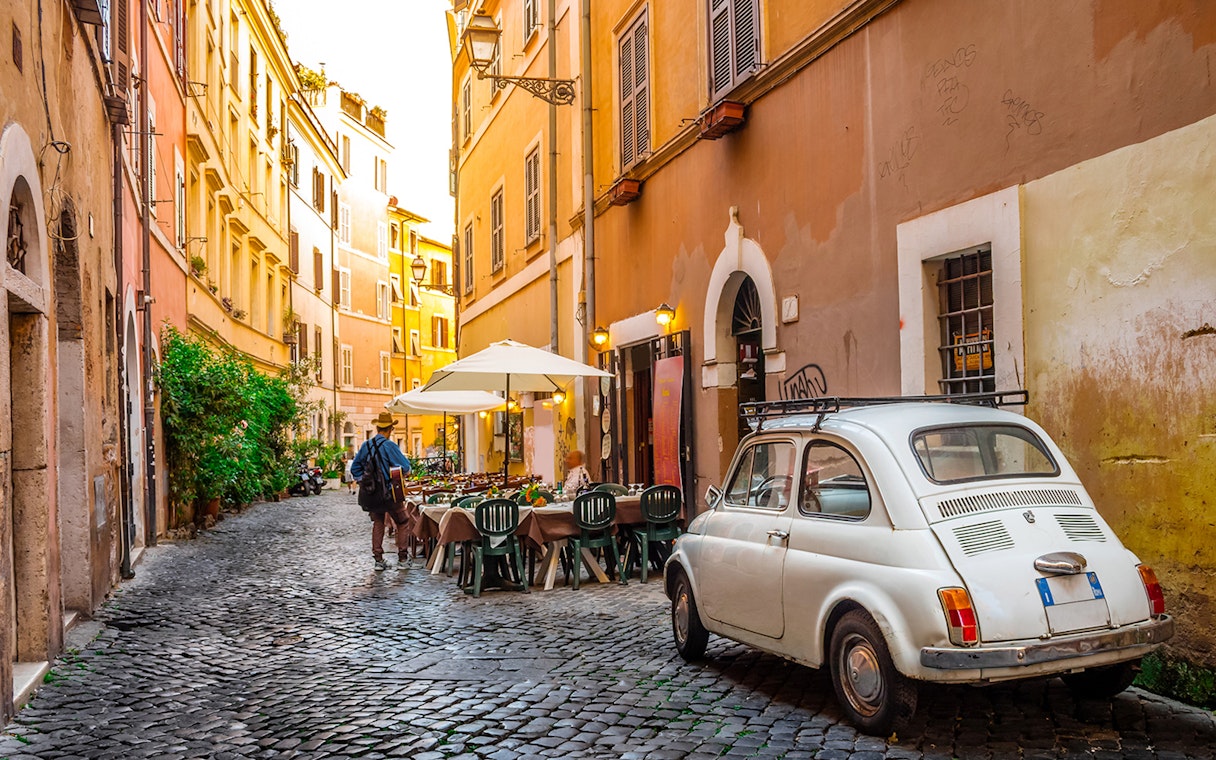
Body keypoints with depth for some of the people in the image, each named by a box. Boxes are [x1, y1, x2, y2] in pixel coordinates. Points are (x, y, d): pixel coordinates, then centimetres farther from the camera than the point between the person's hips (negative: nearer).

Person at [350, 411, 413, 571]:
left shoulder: (366, 445, 3)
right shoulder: (389, 445, -16)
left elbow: (355, 468, 11)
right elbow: (406, 467, -18)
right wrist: (402, 474, 3)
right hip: (390, 492, -6)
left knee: (378, 524, 17)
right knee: (403, 523, 9)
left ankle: (378, 559, 17)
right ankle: (402, 559, 10)